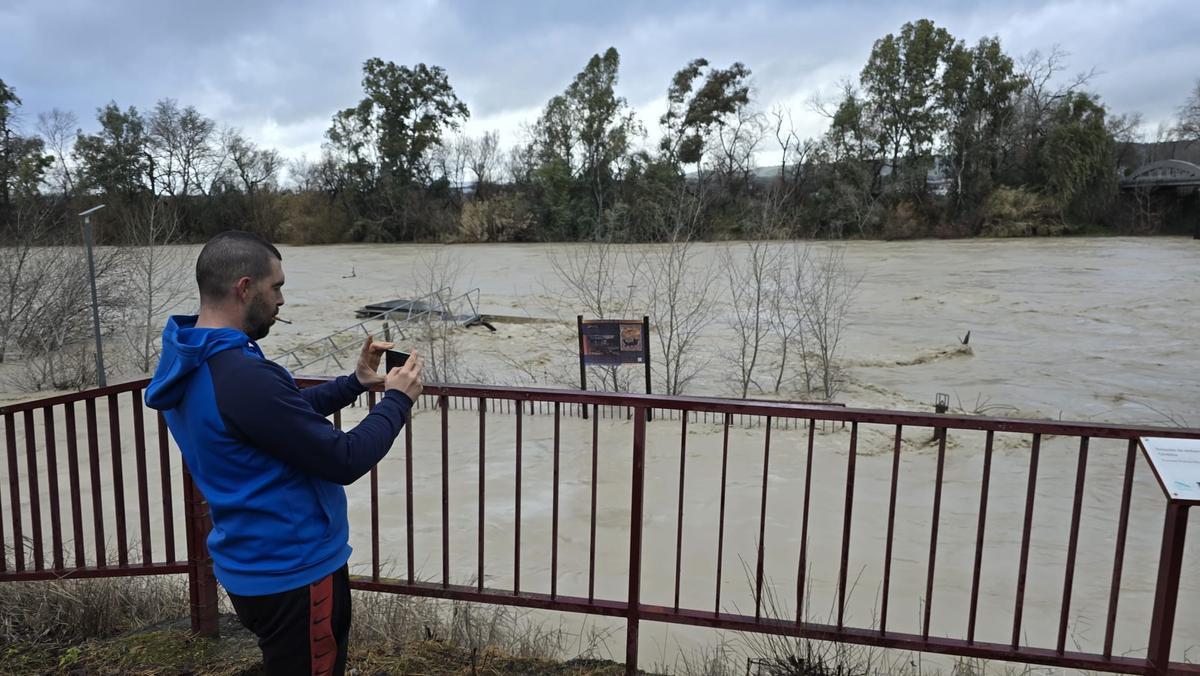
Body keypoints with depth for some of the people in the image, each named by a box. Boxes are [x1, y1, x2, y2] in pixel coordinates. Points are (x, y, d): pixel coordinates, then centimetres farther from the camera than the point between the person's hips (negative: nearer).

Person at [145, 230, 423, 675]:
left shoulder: (191, 364, 2)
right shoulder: (242, 377, -31)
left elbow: (288, 415, 14)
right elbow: (345, 460, -26)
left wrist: (355, 382, 7)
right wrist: (398, 399, -12)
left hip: (256, 564, 9)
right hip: (292, 572, -9)